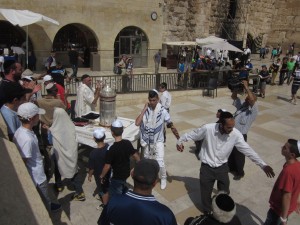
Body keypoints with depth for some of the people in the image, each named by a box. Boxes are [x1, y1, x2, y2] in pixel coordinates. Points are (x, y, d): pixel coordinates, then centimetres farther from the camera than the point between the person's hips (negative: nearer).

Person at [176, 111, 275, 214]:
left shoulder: (236, 134, -20)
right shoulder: (208, 128, -26)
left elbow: (248, 150, -13)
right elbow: (192, 134, -9)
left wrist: (263, 165, -17)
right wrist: (179, 141, 2)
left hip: (222, 167, 2)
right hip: (207, 167, -1)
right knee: (205, 194, 14)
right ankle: (207, 213, 43)